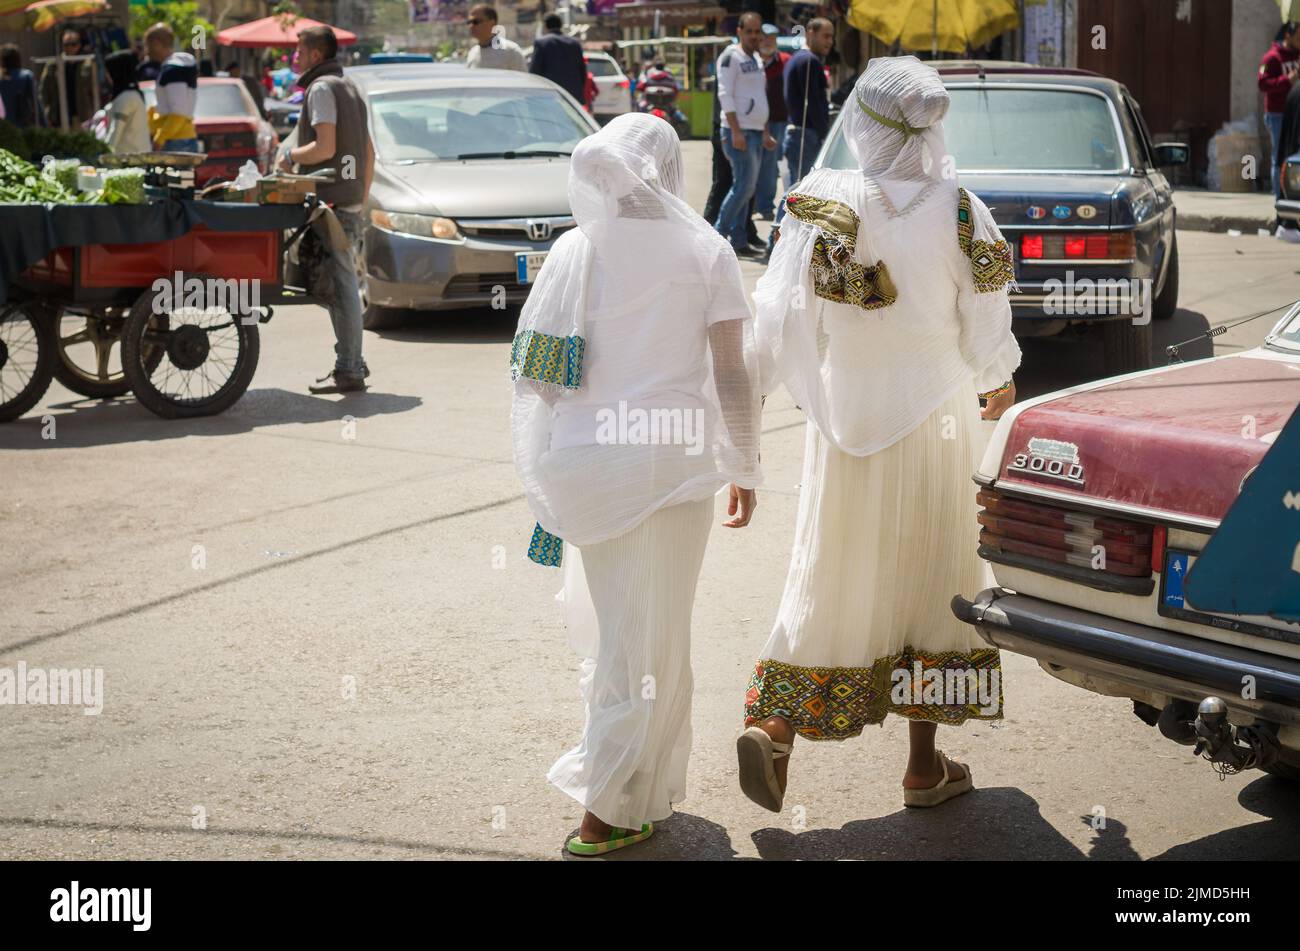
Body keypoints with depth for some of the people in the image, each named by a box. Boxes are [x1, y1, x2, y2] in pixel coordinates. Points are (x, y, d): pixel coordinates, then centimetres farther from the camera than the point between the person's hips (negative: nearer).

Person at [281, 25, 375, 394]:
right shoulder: (350, 87, 21)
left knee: (340, 286, -8)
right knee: (337, 285, 15)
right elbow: (369, 153, 22)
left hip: (330, 202, -10)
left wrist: (292, 156, -3)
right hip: (351, 203, 10)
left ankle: (349, 371, -6)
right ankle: (352, 362, 19)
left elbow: (325, 147, -20)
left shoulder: (321, 88, -9)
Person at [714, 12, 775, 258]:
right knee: (744, 186, -14)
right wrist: (736, 131, -21)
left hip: (755, 133, 9)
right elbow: (725, 95, -14)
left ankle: (739, 241, 10)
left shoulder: (756, 60, 19)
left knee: (746, 188, 7)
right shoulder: (731, 57, -7)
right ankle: (719, 235, -7)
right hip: (738, 131, -9)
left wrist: (765, 133, 22)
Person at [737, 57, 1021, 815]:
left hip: (847, 418, 1)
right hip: (935, 418, -1)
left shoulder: (822, 204, -10)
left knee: (830, 579, 12)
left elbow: (779, 318, -12)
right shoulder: (961, 213, -11)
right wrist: (1001, 383, 16)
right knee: (932, 576, 11)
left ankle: (775, 726, -3)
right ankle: (926, 764, 18)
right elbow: (986, 332, -4)